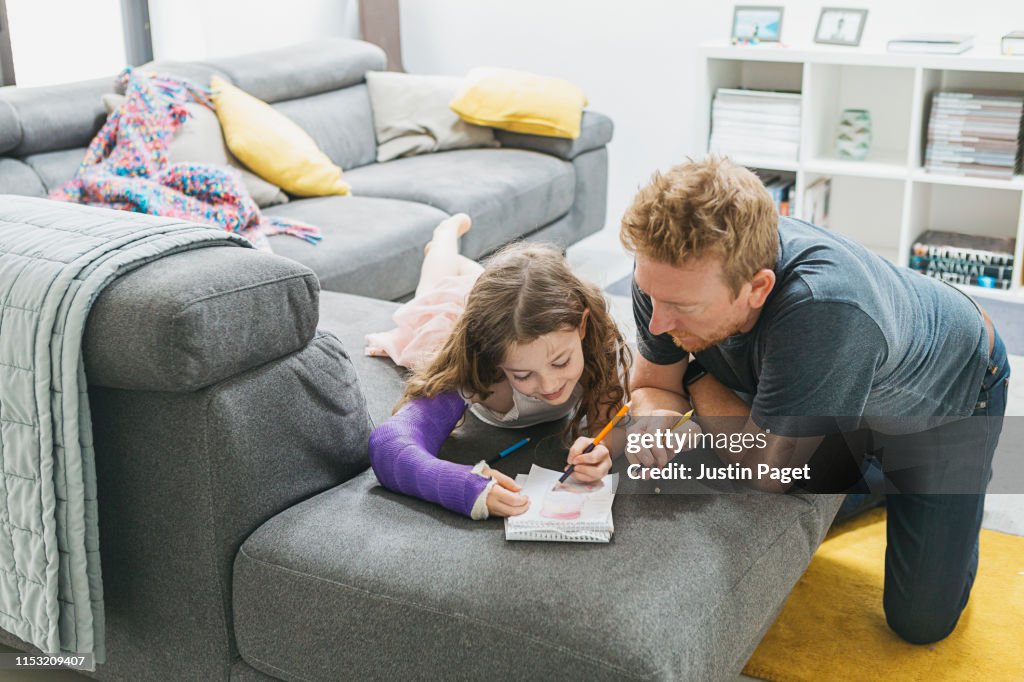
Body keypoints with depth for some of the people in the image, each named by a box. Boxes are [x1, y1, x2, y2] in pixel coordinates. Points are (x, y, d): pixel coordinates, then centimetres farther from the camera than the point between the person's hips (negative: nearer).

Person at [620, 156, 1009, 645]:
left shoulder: (824, 307, -49)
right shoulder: (667, 268, -31)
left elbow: (761, 467, -37)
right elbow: (652, 385, -14)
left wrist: (699, 377, -24)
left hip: (949, 393, -5)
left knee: (921, 621, 1)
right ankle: (878, 473, 31)